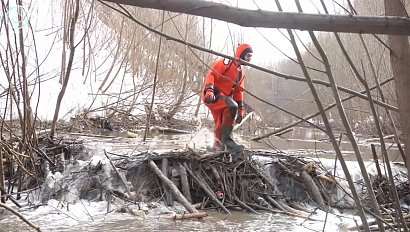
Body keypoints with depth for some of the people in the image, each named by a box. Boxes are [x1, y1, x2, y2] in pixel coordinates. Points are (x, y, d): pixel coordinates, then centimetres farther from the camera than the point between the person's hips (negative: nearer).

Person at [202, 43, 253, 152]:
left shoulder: (241, 72, 17)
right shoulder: (225, 62, -10)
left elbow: (238, 92, 22)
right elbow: (211, 74, -19)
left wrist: (240, 111, 17)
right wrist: (209, 90, -35)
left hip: (224, 97, 9)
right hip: (212, 95, -9)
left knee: (221, 125, 10)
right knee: (232, 106, -30)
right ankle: (226, 138, -25)